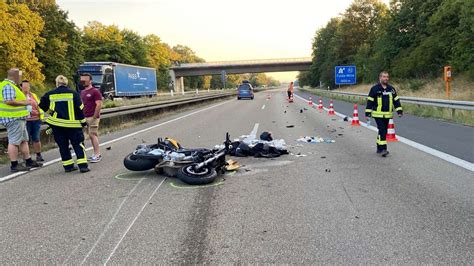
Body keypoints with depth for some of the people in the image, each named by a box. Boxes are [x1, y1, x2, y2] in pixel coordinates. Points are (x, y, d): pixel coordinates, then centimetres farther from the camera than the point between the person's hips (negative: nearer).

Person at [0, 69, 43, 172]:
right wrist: (24, 102, -18)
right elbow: (9, 101, -26)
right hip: (13, 118, -11)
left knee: (24, 140, 14)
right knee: (14, 142, -6)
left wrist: (25, 101, 19)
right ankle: (14, 165, -2)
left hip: (18, 118, 11)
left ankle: (29, 161, 20)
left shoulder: (11, 85, 19)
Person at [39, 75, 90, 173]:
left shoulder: (50, 94, 2)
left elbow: (42, 105, 7)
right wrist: (83, 121, 3)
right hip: (72, 123, -2)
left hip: (56, 124, 2)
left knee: (63, 145, 12)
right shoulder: (73, 93, -4)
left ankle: (68, 166, 14)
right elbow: (79, 108, -5)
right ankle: (83, 165, -5)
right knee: (78, 144, 3)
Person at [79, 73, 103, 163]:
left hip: (93, 117, -8)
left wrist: (94, 117, -18)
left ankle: (97, 155, -5)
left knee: (93, 135, -9)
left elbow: (99, 105, -15)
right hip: (85, 117, 8)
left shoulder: (95, 91, -9)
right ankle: (96, 154, 13)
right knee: (91, 136, 8)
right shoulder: (82, 92, 16)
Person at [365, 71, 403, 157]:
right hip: (378, 114, -6)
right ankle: (383, 149, -11)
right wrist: (368, 113, -8)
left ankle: (379, 148, 24)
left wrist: (399, 111, 6)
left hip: (388, 115, 6)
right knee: (382, 131, -13)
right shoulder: (375, 88, -5)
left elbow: (396, 100, 14)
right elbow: (370, 101, -5)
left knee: (384, 131, 12)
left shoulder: (391, 89, 10)